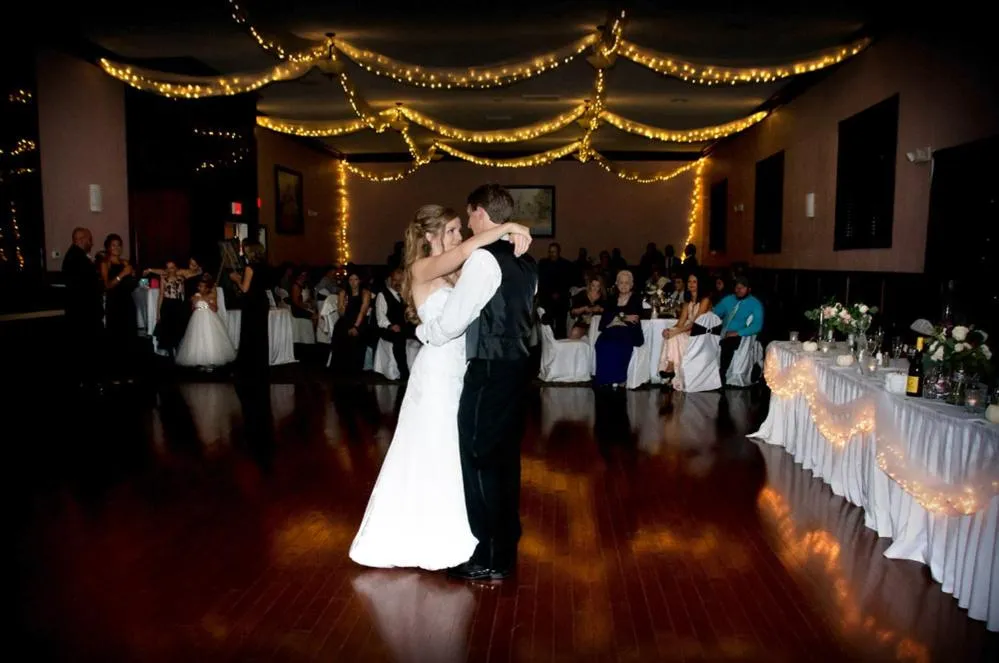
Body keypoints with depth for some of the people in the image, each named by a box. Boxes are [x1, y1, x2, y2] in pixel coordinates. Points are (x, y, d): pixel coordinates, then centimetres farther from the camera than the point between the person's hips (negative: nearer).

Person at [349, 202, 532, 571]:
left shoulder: (454, 275, 14)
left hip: (458, 370, 8)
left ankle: (446, 537, 28)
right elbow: (464, 251, -27)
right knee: (433, 454, 2)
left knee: (453, 454, 14)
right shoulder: (421, 270, -11)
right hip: (437, 372, -8)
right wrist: (507, 228, -24)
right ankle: (426, 540, 18)